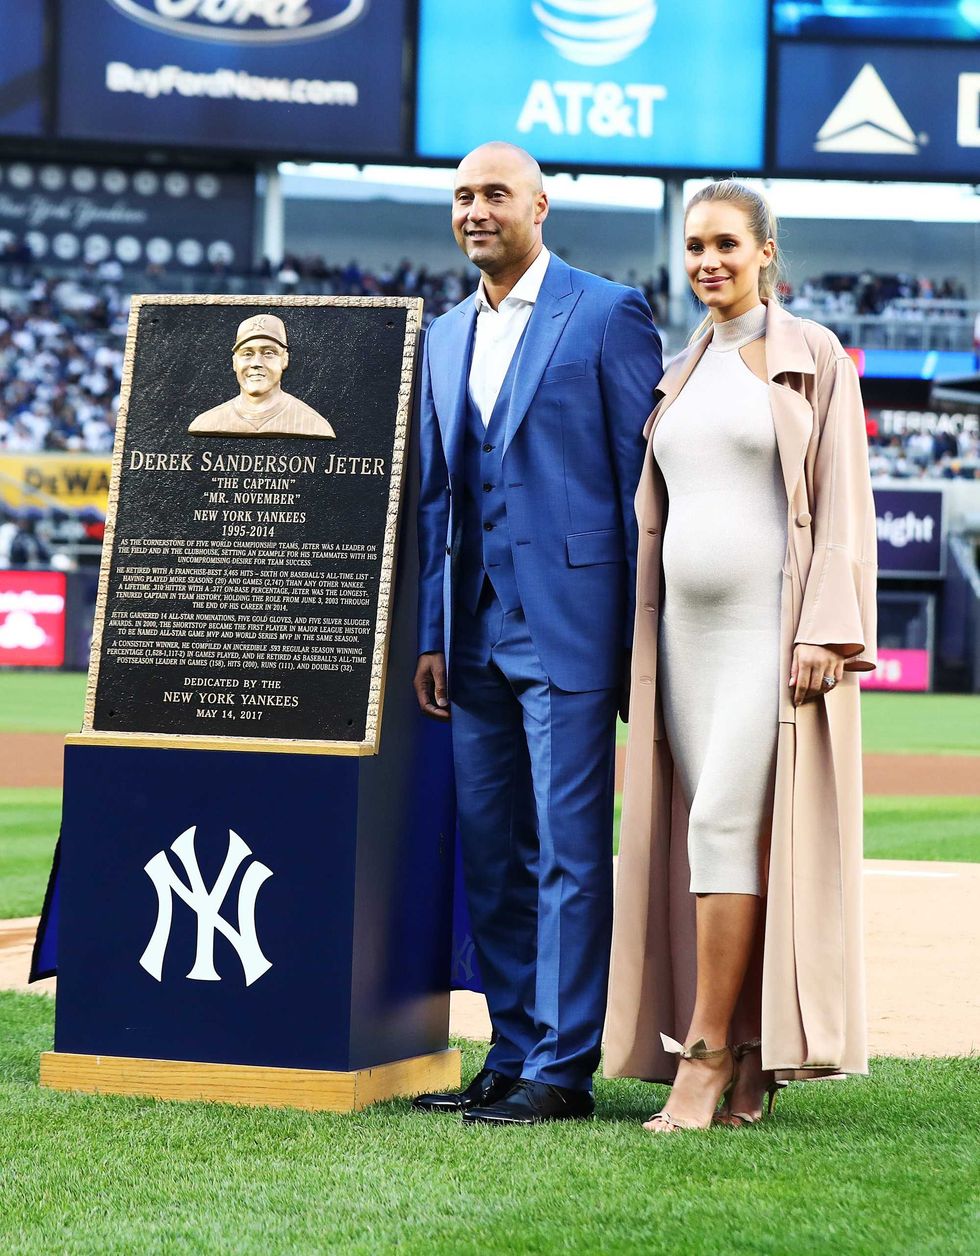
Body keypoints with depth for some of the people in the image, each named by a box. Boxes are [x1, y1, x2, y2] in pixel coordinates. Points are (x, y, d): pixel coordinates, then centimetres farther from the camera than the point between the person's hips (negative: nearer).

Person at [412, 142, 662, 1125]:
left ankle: (562, 1068, -2)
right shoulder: (445, 339, 17)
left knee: (569, 848, -5)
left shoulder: (606, 315, -3)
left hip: (569, 621, -7)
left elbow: (643, 477, -5)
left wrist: (641, 633, -9)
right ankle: (513, 1053, 17)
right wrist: (432, 634, 13)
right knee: (490, 851, 9)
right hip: (478, 635, 7)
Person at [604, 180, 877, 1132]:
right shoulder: (679, 376, 15)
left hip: (774, 626, -6)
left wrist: (824, 635, -17)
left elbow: (841, 506, -8)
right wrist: (640, 646, 11)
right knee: (719, 836, 4)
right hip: (687, 629, 6)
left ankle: (705, 1053, -13)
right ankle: (752, 1061, 9)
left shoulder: (815, 360, -2)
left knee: (727, 825, -15)